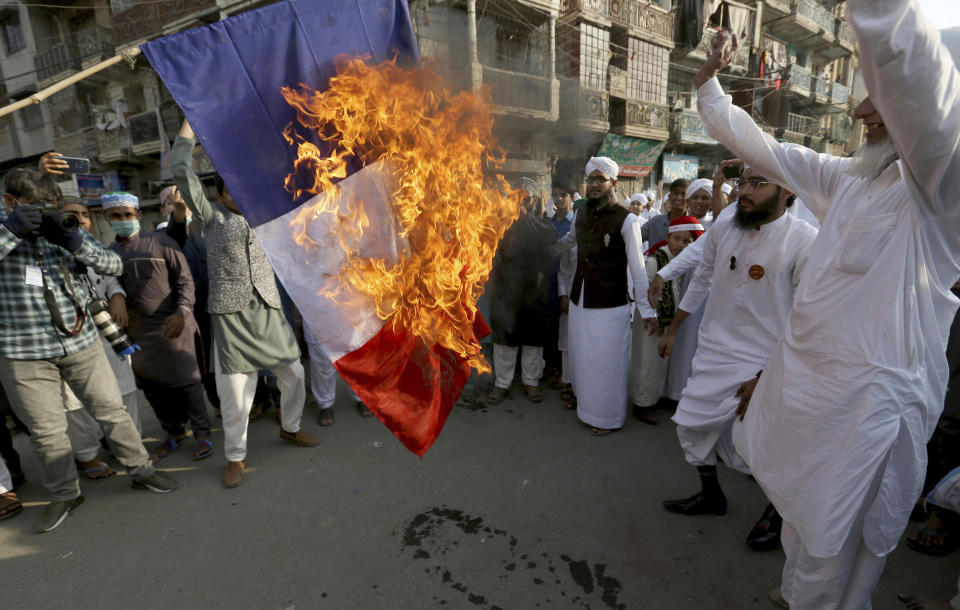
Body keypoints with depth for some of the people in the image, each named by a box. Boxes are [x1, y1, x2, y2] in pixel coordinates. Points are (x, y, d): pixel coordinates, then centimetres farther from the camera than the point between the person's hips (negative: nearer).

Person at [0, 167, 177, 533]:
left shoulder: (68, 234, 5)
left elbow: (114, 266, -4)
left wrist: (73, 241, -19)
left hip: (80, 343, 1)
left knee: (112, 411, 7)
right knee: (46, 431, 9)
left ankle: (141, 471, 23)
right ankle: (65, 495, 28)